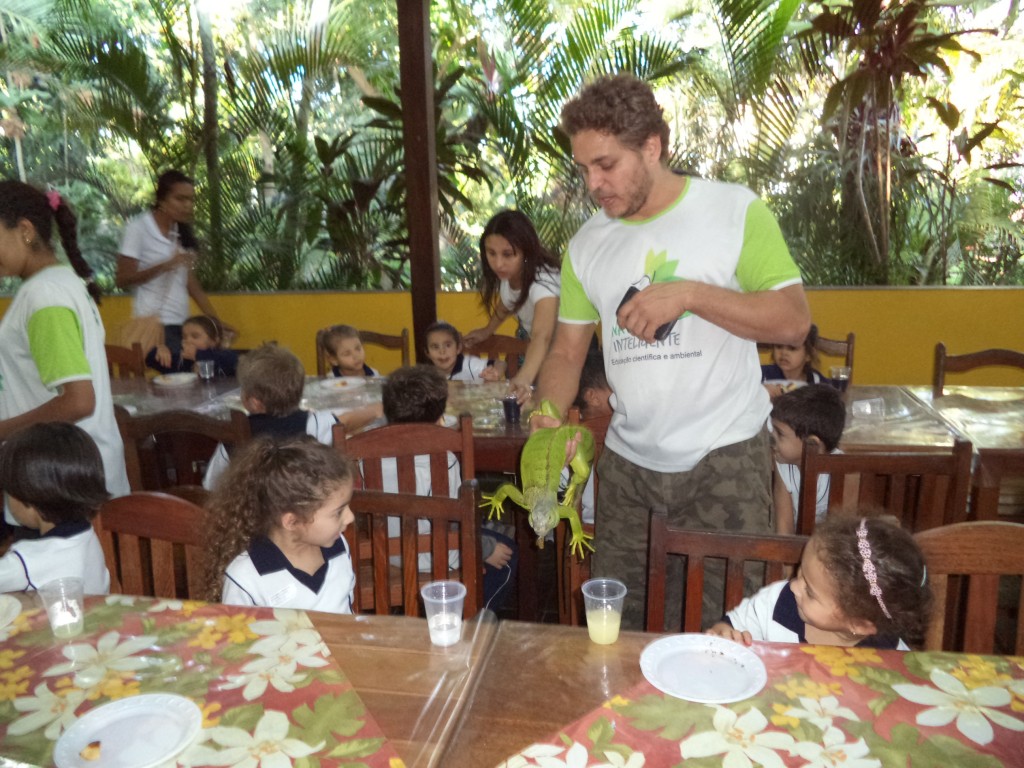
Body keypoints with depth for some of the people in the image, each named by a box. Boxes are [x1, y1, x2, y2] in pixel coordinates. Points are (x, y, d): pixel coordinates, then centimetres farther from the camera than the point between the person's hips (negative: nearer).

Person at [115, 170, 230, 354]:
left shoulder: (182, 232, 13)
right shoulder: (138, 228, -5)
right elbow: (122, 279, -7)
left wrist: (215, 319, 5)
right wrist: (165, 266, -20)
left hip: (181, 323, 5)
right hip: (154, 323, -5)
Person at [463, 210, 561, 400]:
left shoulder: (543, 281, -40)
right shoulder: (505, 273, -19)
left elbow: (542, 336, -58)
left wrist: (525, 378, -73)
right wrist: (487, 331, 8)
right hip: (528, 342, 6)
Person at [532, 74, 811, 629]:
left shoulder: (734, 210, -5)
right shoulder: (586, 244, 6)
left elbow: (794, 320, -10)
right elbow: (567, 351, 9)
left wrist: (689, 294, -21)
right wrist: (547, 415, -9)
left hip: (724, 458, -3)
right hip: (627, 462, 4)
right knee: (617, 629, 12)